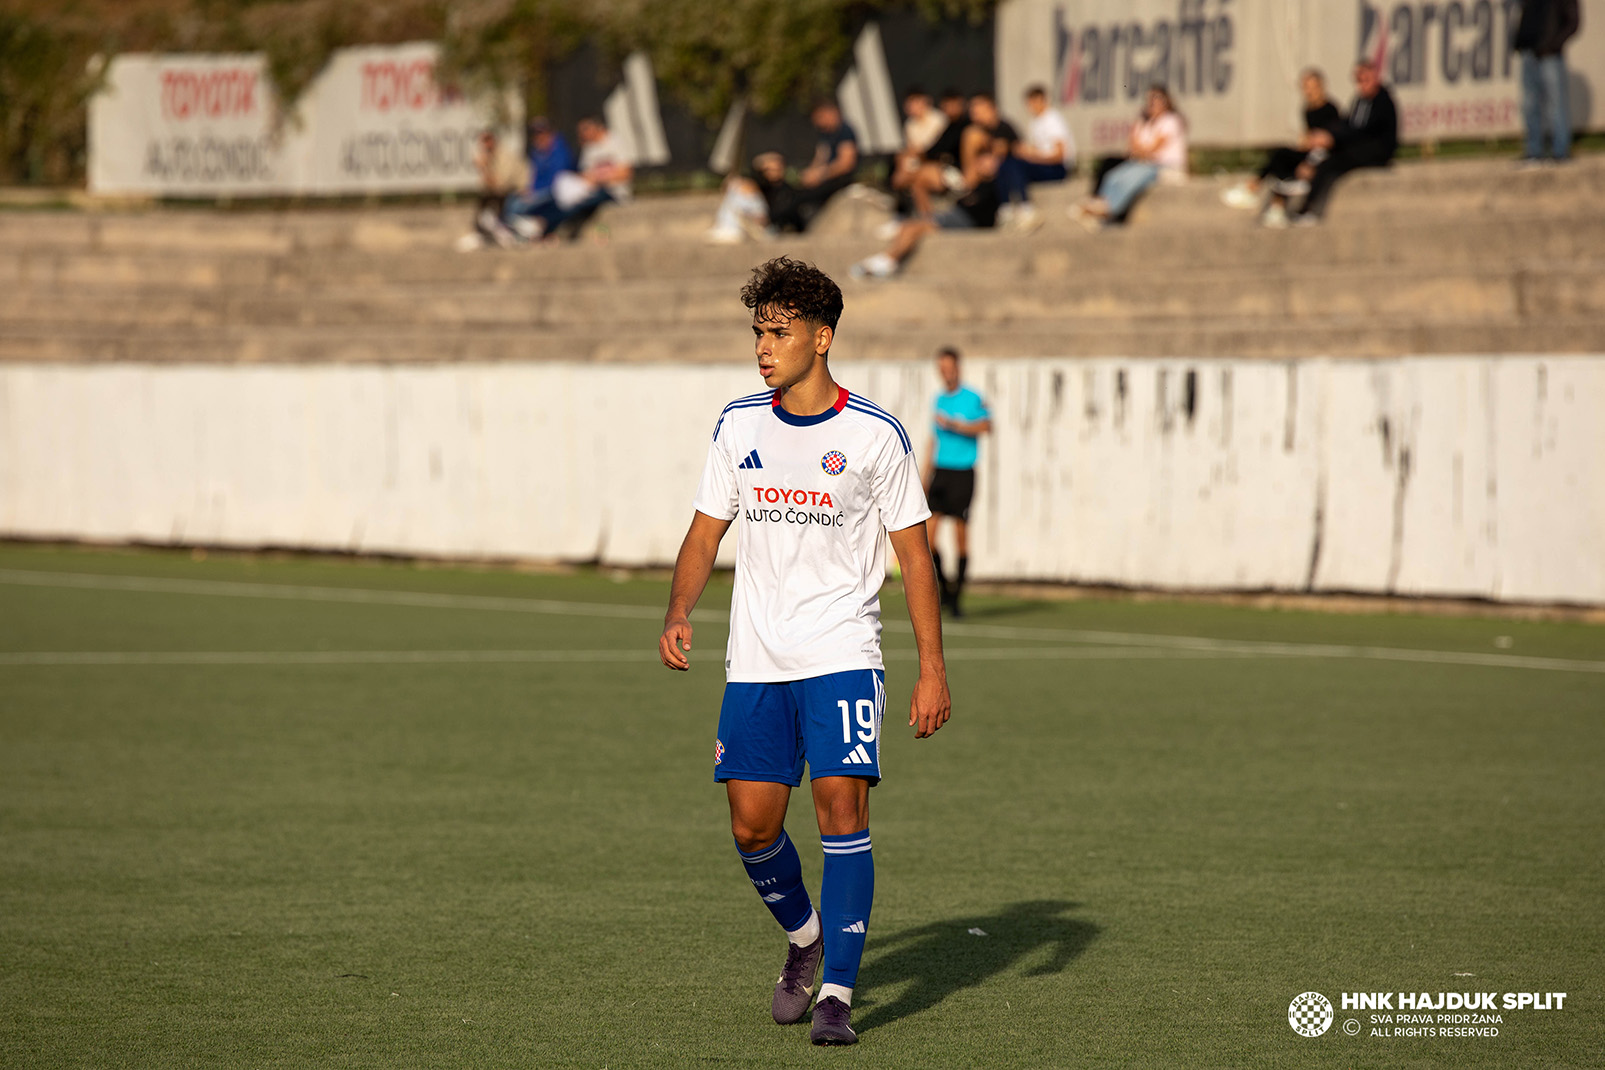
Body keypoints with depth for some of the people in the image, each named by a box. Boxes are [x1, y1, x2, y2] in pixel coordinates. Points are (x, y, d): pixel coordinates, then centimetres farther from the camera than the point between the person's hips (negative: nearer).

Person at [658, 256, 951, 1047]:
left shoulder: (874, 435, -4)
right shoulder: (739, 426, 6)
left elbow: (913, 554, 0)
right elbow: (705, 534, 11)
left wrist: (932, 669, -5)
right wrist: (678, 616, -7)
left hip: (841, 654, -4)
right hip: (755, 658, 4)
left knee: (841, 804, -16)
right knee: (751, 824, 1)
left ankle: (837, 993, -12)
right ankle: (804, 937, 31)